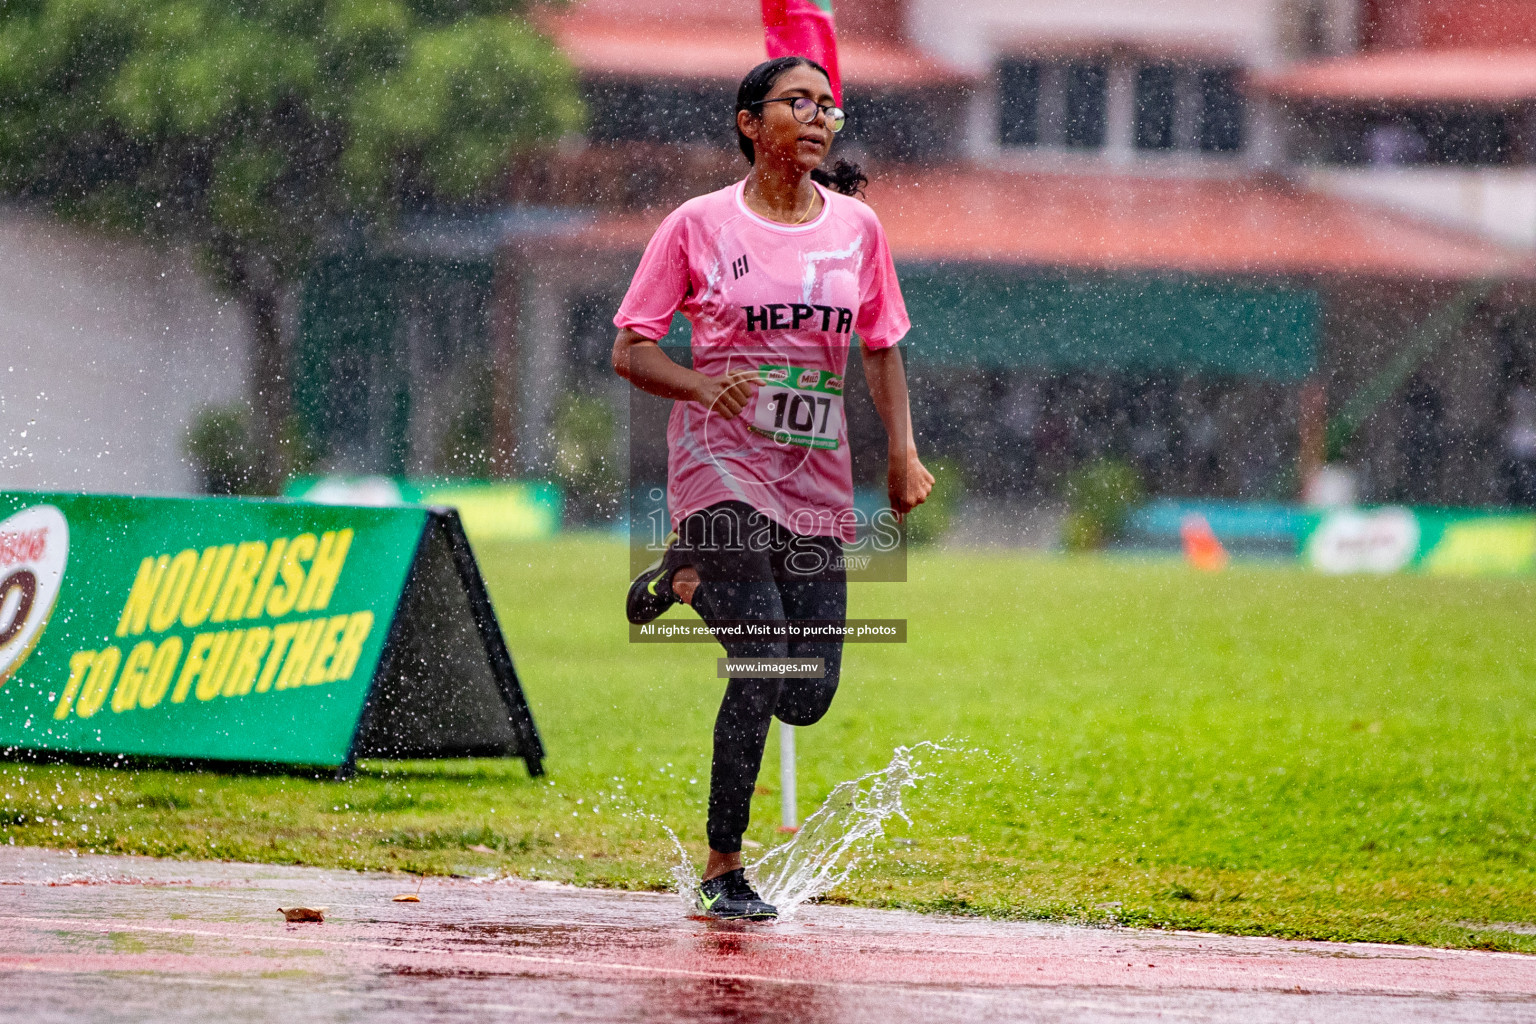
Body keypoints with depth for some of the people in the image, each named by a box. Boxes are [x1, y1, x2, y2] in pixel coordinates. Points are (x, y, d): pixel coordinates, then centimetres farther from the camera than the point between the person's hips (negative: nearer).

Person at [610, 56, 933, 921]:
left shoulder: (857, 227, 8)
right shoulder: (701, 225, -2)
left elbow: (882, 348, 19)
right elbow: (630, 350, 0)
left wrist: (903, 451, 6)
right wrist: (705, 386, -19)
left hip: (816, 482, 4)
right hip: (721, 466, -4)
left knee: (808, 698, 0)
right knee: (765, 669, -17)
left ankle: (693, 580, 28)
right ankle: (725, 868, 0)